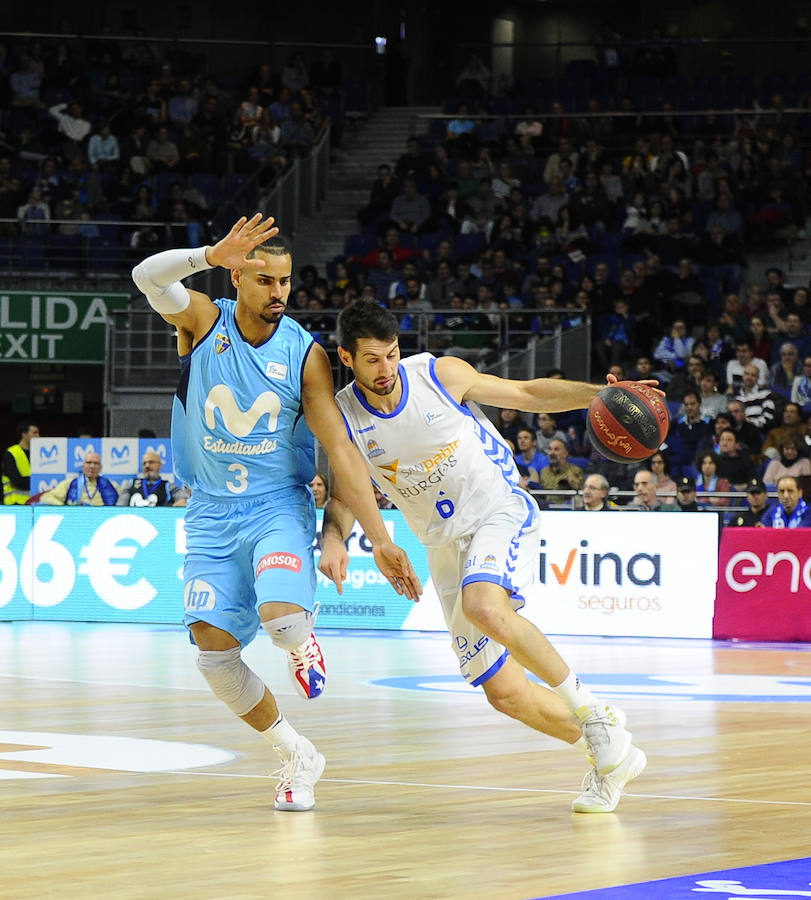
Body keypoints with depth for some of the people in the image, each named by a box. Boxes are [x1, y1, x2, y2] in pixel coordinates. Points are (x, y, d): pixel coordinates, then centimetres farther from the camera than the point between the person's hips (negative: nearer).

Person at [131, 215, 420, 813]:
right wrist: (212, 254, -42)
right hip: (212, 512, 2)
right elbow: (147, 276, -24)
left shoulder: (305, 355, -6)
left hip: (279, 507, -2)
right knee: (214, 651, -9)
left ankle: (303, 643, 10)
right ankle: (297, 757, 12)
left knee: (283, 618, -29)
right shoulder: (204, 321, -4)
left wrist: (381, 541, -14)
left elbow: (341, 451, -8)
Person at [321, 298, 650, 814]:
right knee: (504, 691, -1)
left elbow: (528, 393, -1)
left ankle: (591, 711, -22)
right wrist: (333, 541, -22)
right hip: (447, 546, 4)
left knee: (484, 605, -36)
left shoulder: (440, 375, -10)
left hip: (501, 513, -4)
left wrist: (600, 394, -15)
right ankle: (610, 754, 18)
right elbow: (342, 498, 0)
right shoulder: (343, 418, -6)